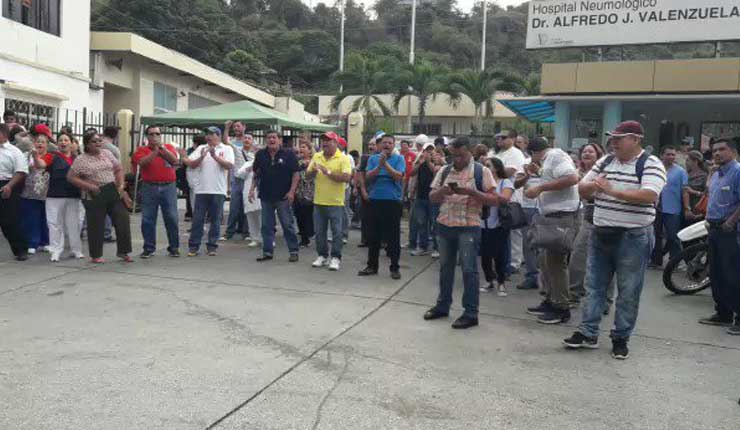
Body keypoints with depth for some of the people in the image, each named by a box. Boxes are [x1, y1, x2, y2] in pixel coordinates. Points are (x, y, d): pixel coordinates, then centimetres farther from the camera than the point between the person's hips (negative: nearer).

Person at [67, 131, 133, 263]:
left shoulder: (107, 153, 9)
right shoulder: (81, 160, -4)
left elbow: (118, 169, 13)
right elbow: (71, 177, -6)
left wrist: (121, 185, 0)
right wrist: (89, 186, -14)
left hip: (113, 192, 4)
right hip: (95, 196, -4)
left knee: (123, 221, 0)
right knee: (96, 226, 3)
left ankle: (123, 252, 13)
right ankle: (96, 255, 18)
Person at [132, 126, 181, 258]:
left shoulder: (169, 147, 11)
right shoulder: (141, 150, 8)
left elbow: (175, 160, -6)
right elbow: (142, 163, -11)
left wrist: (162, 147, -13)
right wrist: (155, 150, -14)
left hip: (168, 187, 0)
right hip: (149, 187, 0)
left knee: (172, 218, -1)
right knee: (148, 219, 2)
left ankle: (174, 247, 8)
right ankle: (149, 248, 11)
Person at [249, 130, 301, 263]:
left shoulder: (288, 154, -3)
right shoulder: (260, 155, 8)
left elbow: (296, 173, -5)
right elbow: (256, 174, 14)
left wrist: (292, 191, -13)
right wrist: (252, 189, 5)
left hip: (283, 197, -4)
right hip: (266, 196, 4)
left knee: (288, 225, 1)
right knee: (267, 226, 8)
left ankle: (294, 252, 9)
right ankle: (267, 252, 17)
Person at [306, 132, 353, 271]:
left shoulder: (343, 158, -8)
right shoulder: (316, 157, 7)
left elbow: (347, 178, -20)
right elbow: (308, 175, 10)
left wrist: (328, 172, -24)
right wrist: (314, 171, -12)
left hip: (336, 202, -5)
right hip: (318, 201, 5)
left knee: (336, 232, 2)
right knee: (320, 231, 12)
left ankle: (336, 258, 11)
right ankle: (322, 255, 25)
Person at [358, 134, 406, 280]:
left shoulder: (399, 158, 2)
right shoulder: (373, 159, 8)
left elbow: (398, 176, -11)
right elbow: (368, 177, -3)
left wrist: (385, 163, -17)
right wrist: (379, 165, -17)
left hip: (393, 201, -2)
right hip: (375, 200, 3)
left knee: (393, 236, 3)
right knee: (373, 235, 9)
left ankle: (395, 267, 13)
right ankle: (372, 265, 21)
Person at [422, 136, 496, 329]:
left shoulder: (482, 172, -3)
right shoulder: (444, 171, 10)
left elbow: (494, 200, -8)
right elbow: (432, 197, 11)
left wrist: (471, 192, -21)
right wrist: (441, 191, -12)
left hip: (468, 228, -5)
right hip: (444, 226, 5)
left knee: (469, 269, -2)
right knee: (445, 267, 14)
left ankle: (471, 313, 6)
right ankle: (442, 306, 26)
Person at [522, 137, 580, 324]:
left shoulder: (556, 155, -11)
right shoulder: (550, 160, 19)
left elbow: (572, 178, -25)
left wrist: (540, 188, -22)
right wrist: (538, 172, 14)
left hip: (562, 216, -10)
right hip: (552, 216, 10)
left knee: (555, 261, -7)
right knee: (546, 259, 14)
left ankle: (561, 309, 1)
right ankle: (550, 301, 24)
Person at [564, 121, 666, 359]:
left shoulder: (651, 165, -8)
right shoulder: (605, 161, 9)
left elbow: (649, 196, -24)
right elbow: (582, 189, 10)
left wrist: (611, 190, -26)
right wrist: (593, 185, -13)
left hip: (633, 238, -5)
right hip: (601, 234, 6)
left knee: (628, 292, 6)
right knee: (593, 286, 9)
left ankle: (621, 338, 19)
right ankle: (588, 333, 18)